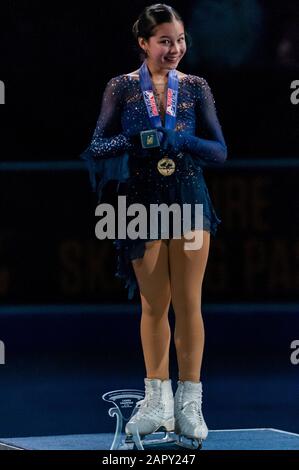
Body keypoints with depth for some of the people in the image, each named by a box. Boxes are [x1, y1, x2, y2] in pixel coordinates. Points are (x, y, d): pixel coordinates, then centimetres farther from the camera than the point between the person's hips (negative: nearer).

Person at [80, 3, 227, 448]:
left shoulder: (196, 87, 3)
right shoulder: (122, 88, 0)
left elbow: (219, 150, 1)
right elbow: (98, 147, -2)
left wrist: (184, 141, -18)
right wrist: (134, 142, -21)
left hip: (190, 200, 0)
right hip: (143, 203, 0)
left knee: (188, 303, -1)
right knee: (153, 305, 7)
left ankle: (189, 402, 5)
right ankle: (158, 401, 17)